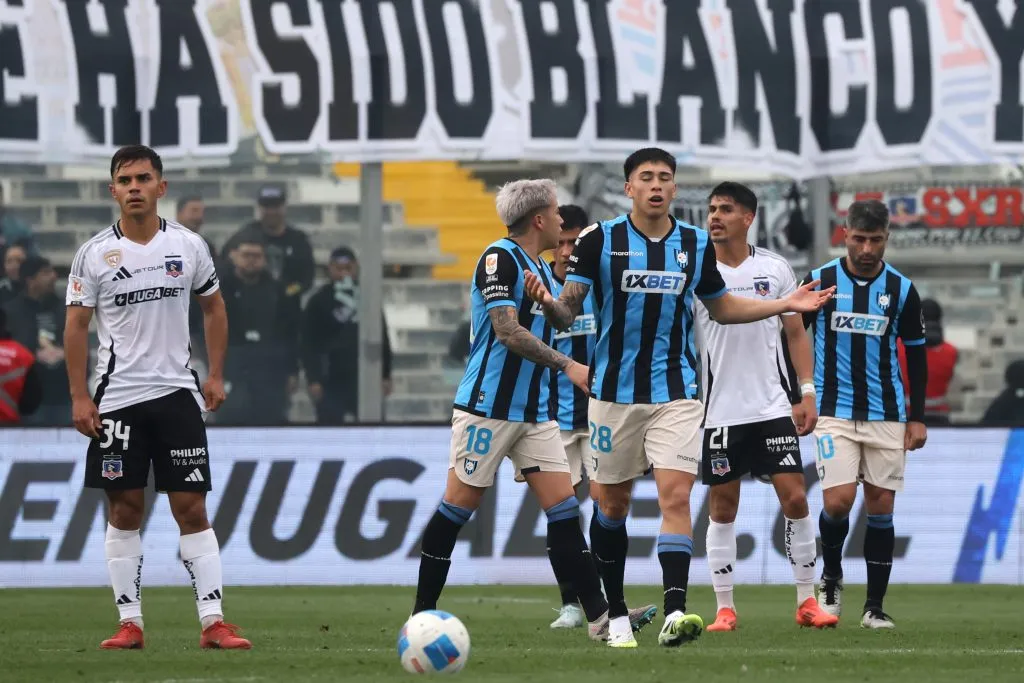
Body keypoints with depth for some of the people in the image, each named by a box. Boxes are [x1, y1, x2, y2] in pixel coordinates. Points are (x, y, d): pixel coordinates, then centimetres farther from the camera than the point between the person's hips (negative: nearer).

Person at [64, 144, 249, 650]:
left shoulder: (188, 246, 3)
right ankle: (130, 622, 7)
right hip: (117, 398, 0)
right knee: (124, 510, 2)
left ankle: (213, 621, -5)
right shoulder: (95, 253, -1)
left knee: (192, 509, -3)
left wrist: (215, 375, 7)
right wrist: (79, 396, -5)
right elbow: (76, 325, 1)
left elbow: (213, 307, 14)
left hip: (177, 393, 1)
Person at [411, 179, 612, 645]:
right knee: (458, 506, -1)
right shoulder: (500, 258, -12)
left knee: (563, 507, 0)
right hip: (487, 408, -8)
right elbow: (507, 332, -20)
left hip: (534, 411, 8)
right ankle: (422, 614, 8)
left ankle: (599, 617, -4)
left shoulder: (542, 268, 15)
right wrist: (568, 366, -22)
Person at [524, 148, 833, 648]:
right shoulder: (599, 240, -4)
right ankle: (615, 613, 21)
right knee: (612, 506, 7)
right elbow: (567, 312, -7)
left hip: (676, 394, 1)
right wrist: (548, 303, -31)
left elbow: (721, 307, 20)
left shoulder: (696, 245, 4)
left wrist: (787, 304, 13)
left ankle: (674, 613, -24)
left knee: (676, 497, -15)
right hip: (614, 394, -1)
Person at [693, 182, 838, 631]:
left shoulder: (775, 269, 4)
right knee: (722, 509, 2)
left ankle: (806, 602, 3)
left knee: (794, 497, -6)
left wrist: (807, 393, 1)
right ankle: (725, 608, 9)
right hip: (719, 410, 0)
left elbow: (796, 333, 10)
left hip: (772, 405, 1)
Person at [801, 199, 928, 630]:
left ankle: (875, 607, 8)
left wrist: (917, 417, 5)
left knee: (880, 506, 1)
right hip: (834, 412, -2)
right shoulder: (819, 282, -2)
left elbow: (916, 355, 10)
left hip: (886, 415, 2)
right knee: (838, 501, -15)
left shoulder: (902, 290, 2)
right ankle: (831, 579, 13)